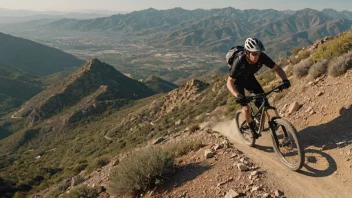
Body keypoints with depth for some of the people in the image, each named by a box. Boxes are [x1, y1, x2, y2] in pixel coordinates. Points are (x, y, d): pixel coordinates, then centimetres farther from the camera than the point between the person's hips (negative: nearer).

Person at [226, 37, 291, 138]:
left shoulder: (262, 57, -29)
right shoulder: (239, 61, -39)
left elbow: (277, 68, -19)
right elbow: (229, 82, -37)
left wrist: (285, 79, -39)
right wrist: (237, 95, -55)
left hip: (249, 77, 4)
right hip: (237, 80, -4)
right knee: (246, 107, -16)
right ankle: (251, 127, 10)